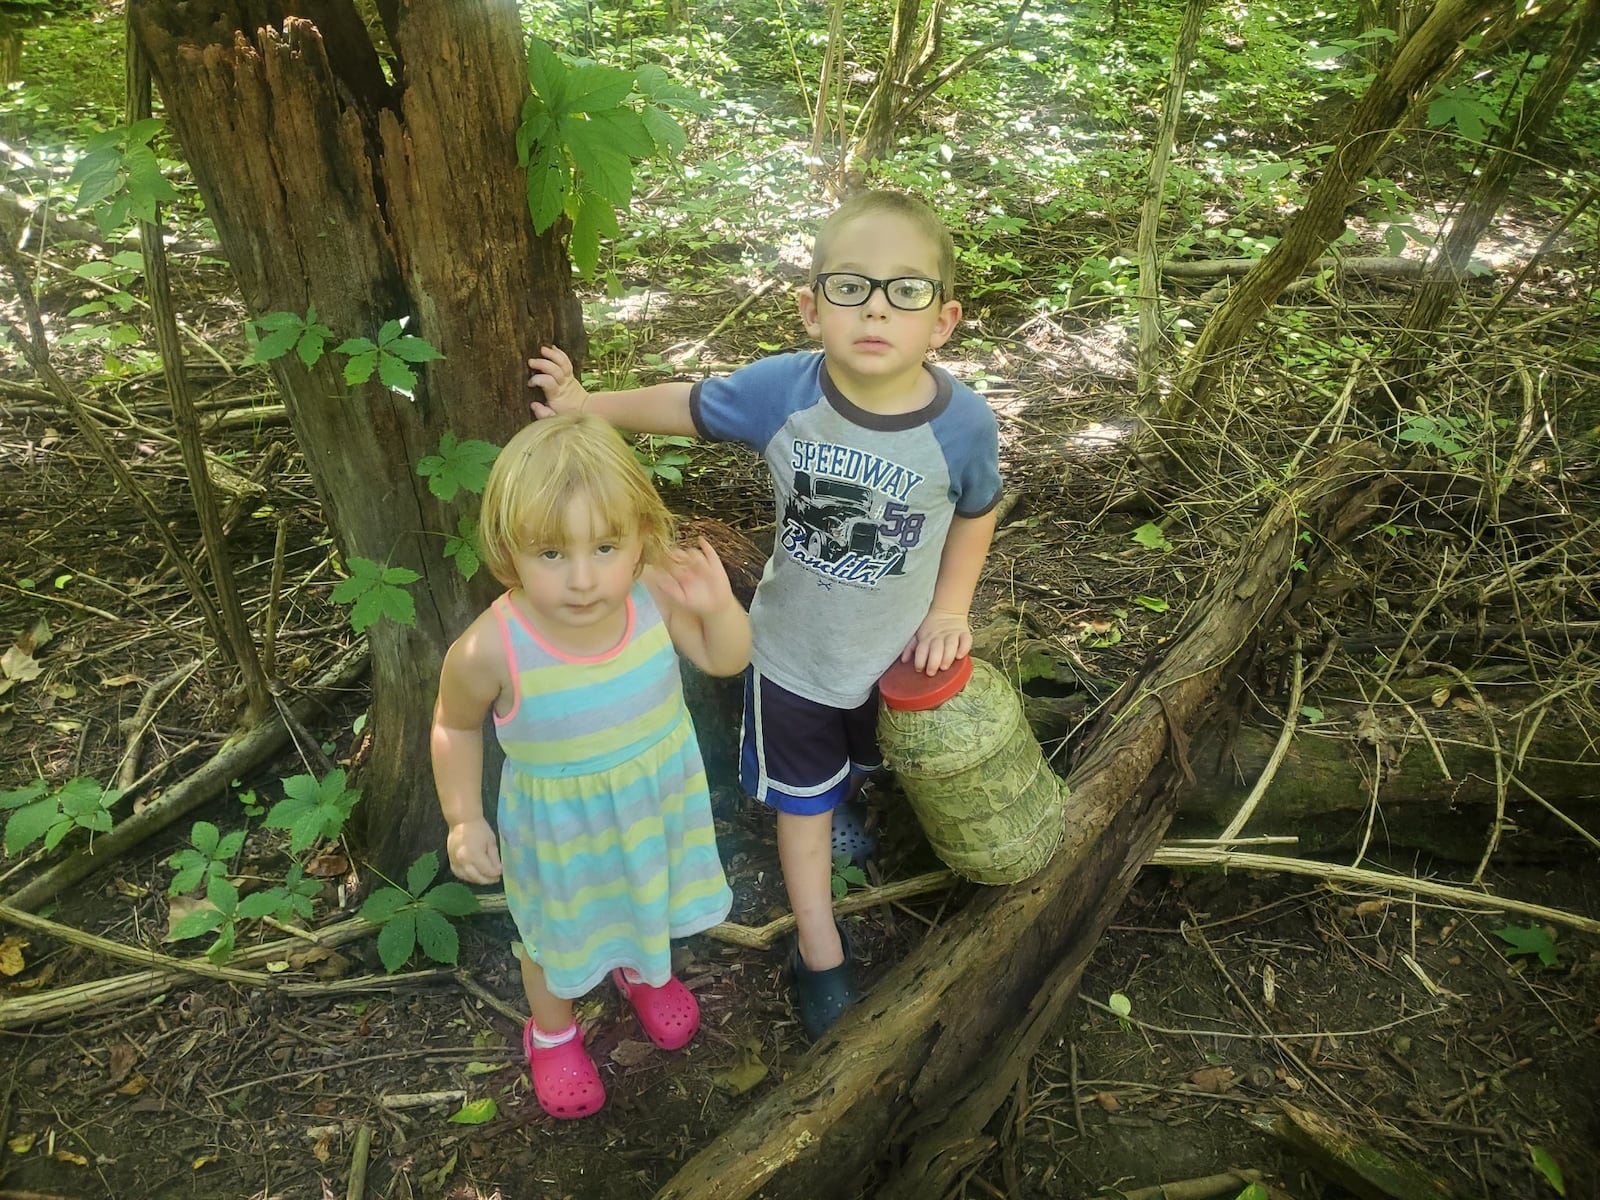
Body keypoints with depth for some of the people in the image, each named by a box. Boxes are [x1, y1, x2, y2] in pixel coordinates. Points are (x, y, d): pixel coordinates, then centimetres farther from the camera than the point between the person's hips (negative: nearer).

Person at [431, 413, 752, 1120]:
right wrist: (464, 820, -10)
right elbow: (455, 726, -12)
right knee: (560, 930, 26)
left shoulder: (655, 594, -28)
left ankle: (642, 971, 68)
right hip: (562, 825, -2)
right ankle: (551, 1032, 60)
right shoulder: (490, 651, -34)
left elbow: (726, 661, -10)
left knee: (649, 897, 32)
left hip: (660, 797, 3)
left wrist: (718, 604, -29)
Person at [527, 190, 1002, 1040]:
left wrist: (950, 608, -7)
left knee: (878, 770, 30)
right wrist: (587, 407, 2)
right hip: (792, 650, 0)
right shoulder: (780, 391, -25)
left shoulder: (963, 424, -23)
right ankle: (819, 949, 38)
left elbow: (977, 511, -2)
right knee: (802, 802, 16)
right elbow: (685, 406, -5)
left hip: (900, 655, 1)